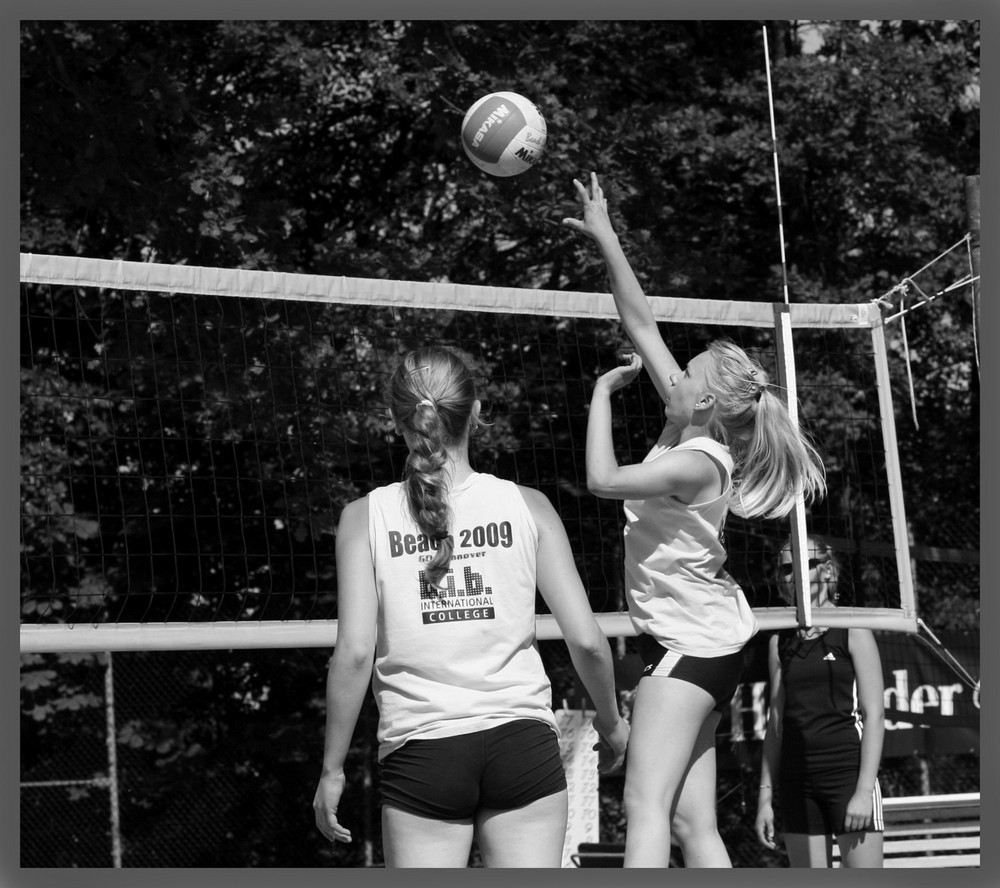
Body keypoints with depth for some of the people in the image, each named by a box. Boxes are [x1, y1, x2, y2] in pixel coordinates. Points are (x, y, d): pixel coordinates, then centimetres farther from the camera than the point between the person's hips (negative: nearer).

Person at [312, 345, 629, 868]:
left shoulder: (365, 516, 1)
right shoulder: (526, 506, 3)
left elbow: (355, 653, -6)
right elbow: (586, 640, 1)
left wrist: (333, 768, 3)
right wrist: (611, 721, 18)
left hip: (420, 753, -1)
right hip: (522, 744, 1)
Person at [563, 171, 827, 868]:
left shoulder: (699, 463, -17)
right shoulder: (691, 430, 6)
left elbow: (604, 479, -23)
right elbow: (643, 323, 9)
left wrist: (602, 393, -10)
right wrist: (606, 240, 11)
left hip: (691, 641, -9)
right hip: (698, 639, 9)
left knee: (647, 806, -18)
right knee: (693, 824, 5)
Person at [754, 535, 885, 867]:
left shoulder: (853, 631, 0)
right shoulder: (780, 641, 12)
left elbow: (874, 715, -5)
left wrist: (864, 789, -13)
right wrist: (766, 796, 9)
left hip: (848, 773, -4)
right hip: (797, 780, 4)